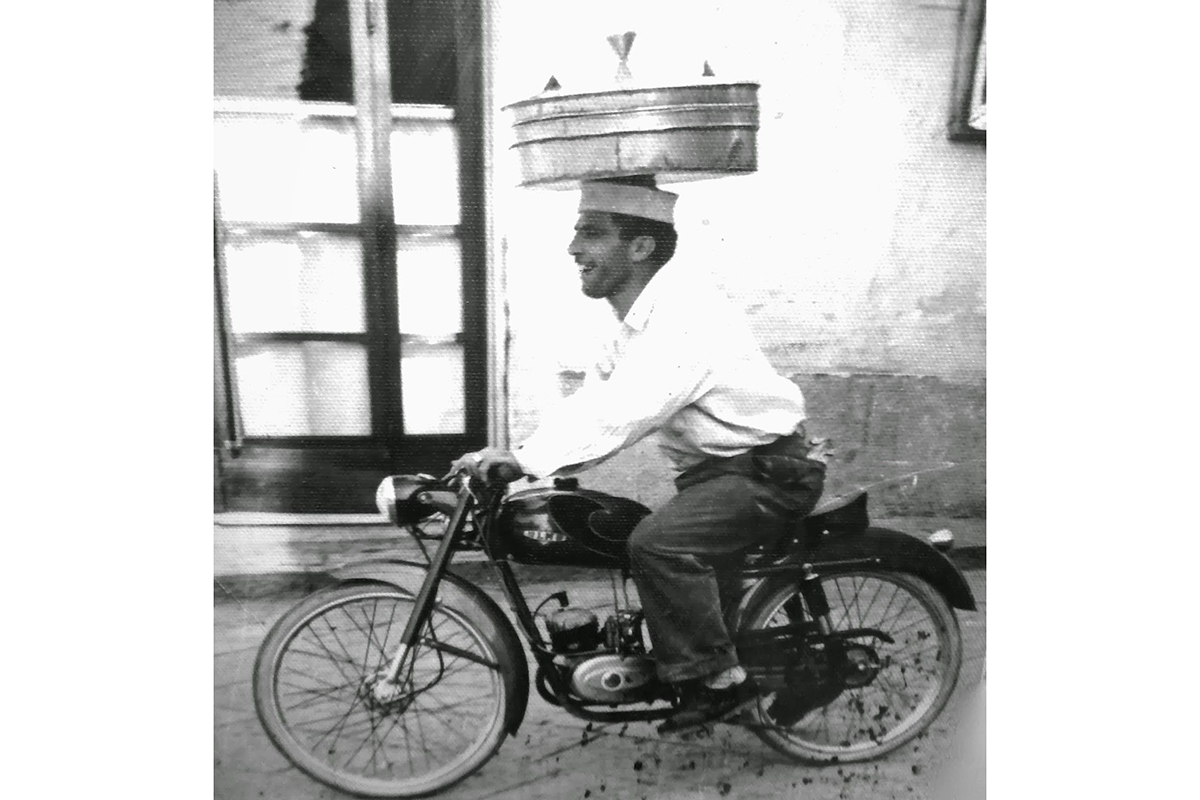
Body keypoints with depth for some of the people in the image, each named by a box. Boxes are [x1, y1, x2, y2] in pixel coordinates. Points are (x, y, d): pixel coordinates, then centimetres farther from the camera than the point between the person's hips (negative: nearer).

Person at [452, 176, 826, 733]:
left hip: (768, 470, -10)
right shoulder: (640, 319, 9)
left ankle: (718, 680, -7)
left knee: (658, 544, -28)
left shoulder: (685, 314, -23)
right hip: (716, 468, 10)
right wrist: (518, 457, -9)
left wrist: (529, 460, -39)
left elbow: (624, 411, -35)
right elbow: (592, 400, 2)